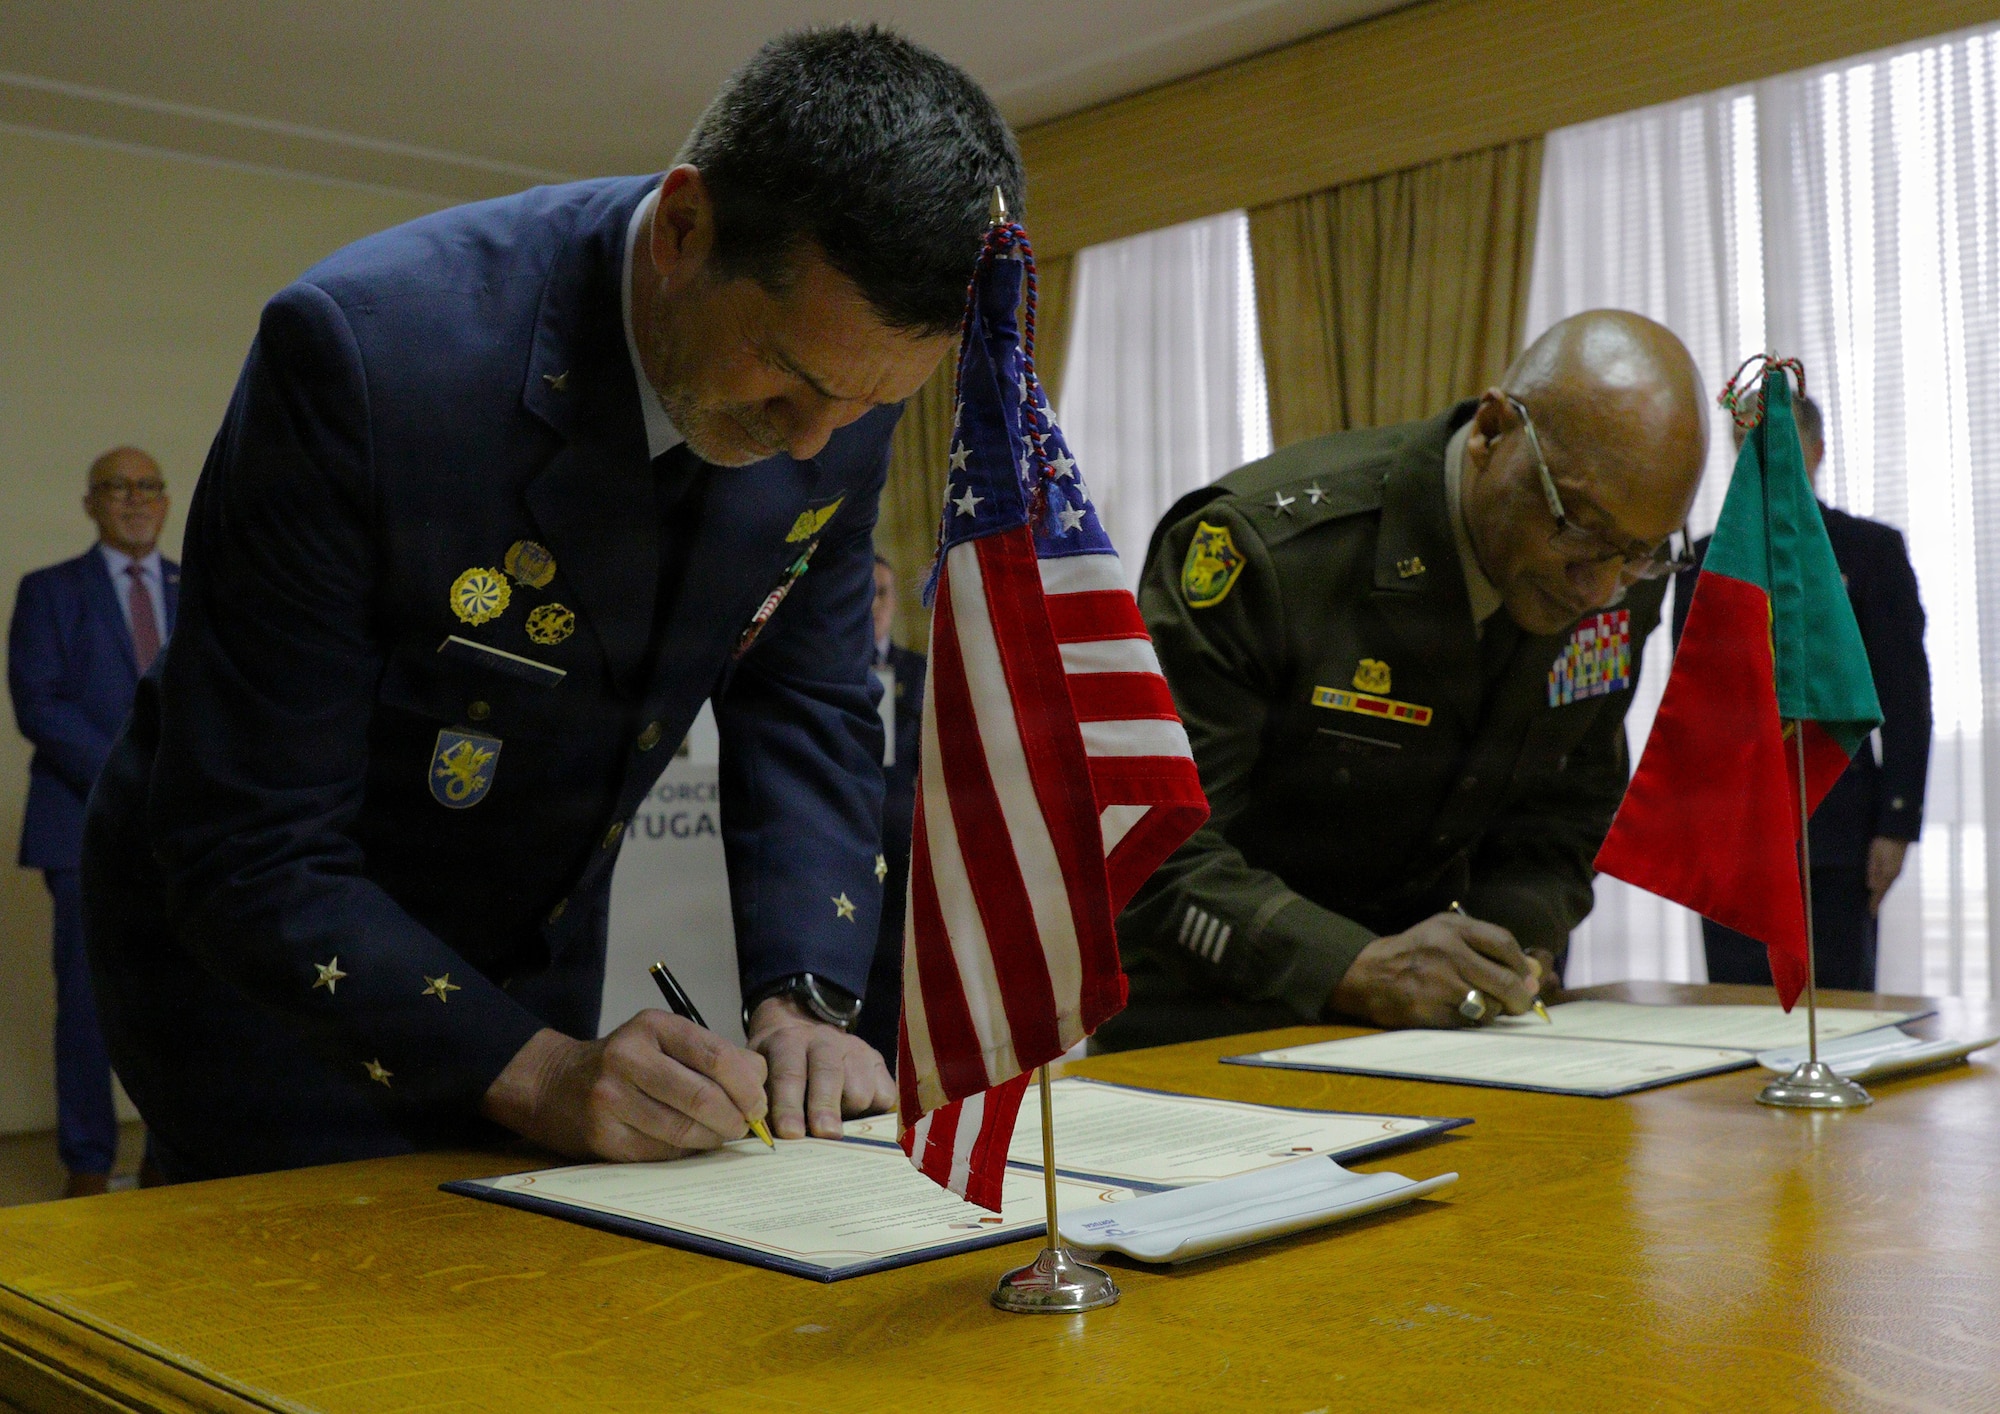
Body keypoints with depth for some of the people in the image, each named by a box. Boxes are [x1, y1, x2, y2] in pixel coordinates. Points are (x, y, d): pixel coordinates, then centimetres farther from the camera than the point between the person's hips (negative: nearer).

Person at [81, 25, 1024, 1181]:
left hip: (535, 958, 5)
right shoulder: (367, 350, -33)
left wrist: (806, 998, -17)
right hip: (253, 954, -5)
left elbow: (807, 706, -4)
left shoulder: (840, 388, -17)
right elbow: (246, 853, -28)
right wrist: (530, 1072, -36)